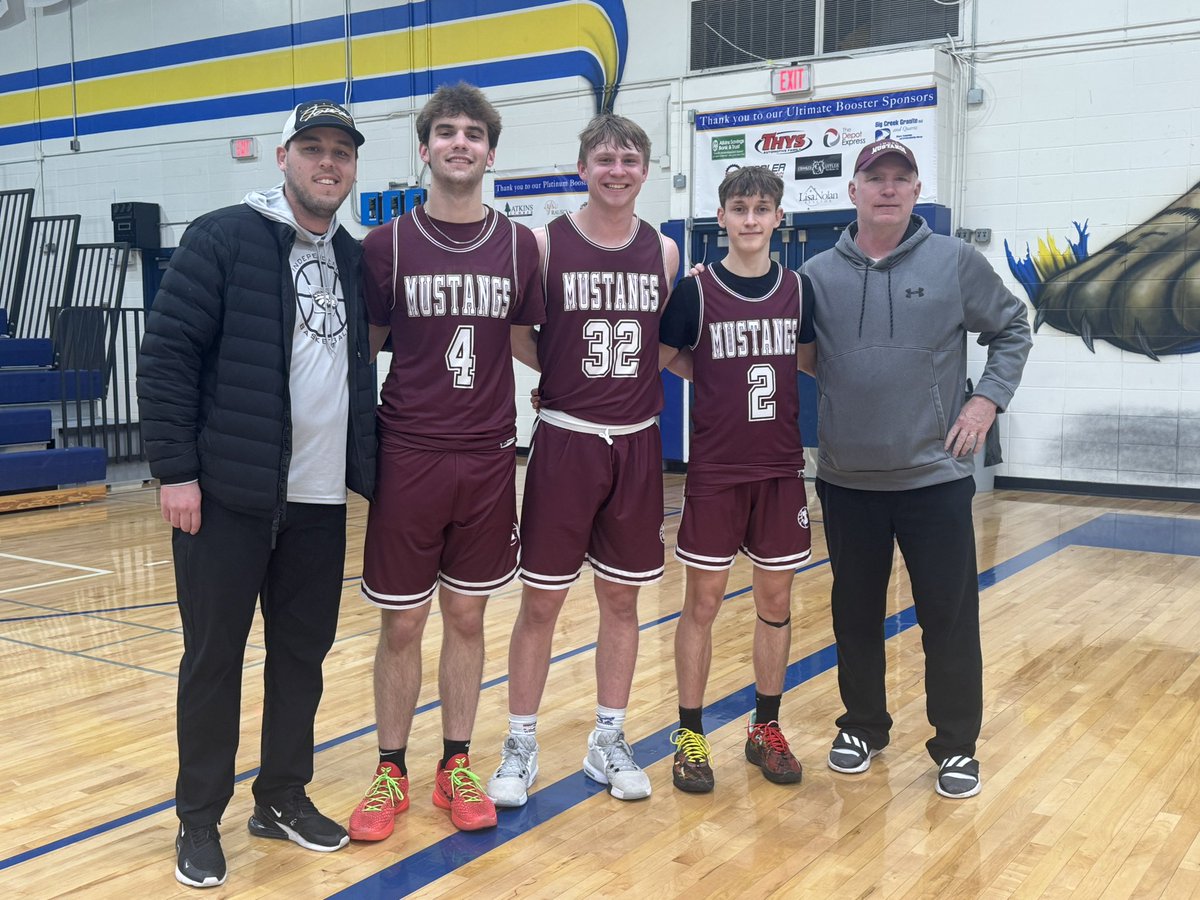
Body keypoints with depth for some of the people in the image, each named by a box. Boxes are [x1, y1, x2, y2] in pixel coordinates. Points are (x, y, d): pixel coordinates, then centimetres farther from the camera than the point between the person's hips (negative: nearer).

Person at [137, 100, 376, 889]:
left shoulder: (355, 259, 11)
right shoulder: (223, 238, -6)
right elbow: (166, 358, -9)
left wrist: (366, 467, 12)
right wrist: (176, 471, -14)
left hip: (321, 500, 5)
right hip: (226, 496, -5)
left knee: (303, 655, 13)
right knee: (214, 659, 5)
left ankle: (283, 797, 29)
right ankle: (199, 819, 20)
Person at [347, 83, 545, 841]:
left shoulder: (519, 245, 4)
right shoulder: (386, 245, -1)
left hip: (488, 459, 2)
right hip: (408, 457, -1)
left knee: (467, 616, 11)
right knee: (402, 624, 6)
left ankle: (457, 767, 25)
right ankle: (391, 773, 22)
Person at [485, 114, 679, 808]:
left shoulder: (664, 252, 5)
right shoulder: (545, 244, -4)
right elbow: (517, 338, 1)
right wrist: (569, 371, -4)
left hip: (637, 444, 3)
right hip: (565, 440, -3)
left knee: (623, 597, 11)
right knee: (541, 598, 3)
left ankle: (609, 743, 25)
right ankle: (521, 746, 18)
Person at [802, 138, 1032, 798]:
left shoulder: (955, 262, -2)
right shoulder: (819, 274, 2)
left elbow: (1012, 329, 8)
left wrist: (988, 399, -2)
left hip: (936, 478, -2)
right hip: (845, 480, 2)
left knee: (950, 618, 3)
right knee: (856, 614, 14)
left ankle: (956, 745, 20)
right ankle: (863, 726, 32)